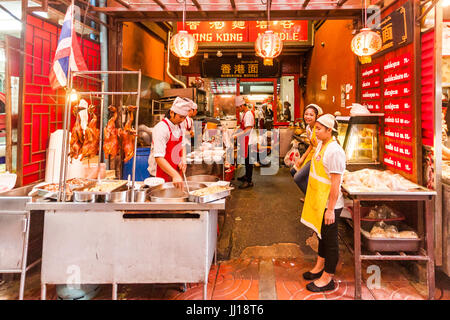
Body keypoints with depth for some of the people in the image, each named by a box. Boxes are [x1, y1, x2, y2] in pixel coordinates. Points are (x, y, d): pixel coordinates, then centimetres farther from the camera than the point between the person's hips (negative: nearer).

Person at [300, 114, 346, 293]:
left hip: (329, 205, -9)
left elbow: (335, 182, -23)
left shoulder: (334, 151, -22)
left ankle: (327, 279, 20)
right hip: (319, 202, 9)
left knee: (330, 240, 5)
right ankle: (320, 267, 42)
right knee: (322, 236, 23)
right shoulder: (321, 144, 7)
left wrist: (330, 210, -22)